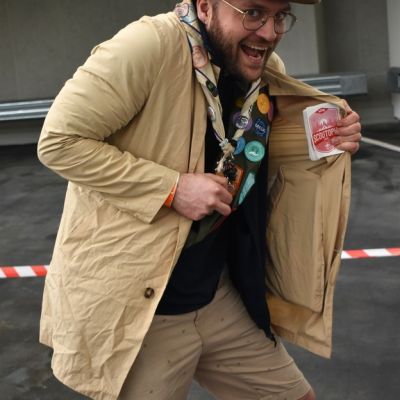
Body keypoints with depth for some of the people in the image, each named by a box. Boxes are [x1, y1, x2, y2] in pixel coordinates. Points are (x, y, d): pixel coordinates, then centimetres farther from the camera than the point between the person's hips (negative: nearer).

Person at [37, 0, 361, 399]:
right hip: (133, 306, -6)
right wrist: (173, 188, -25)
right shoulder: (152, 44, -21)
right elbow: (59, 142, -21)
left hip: (218, 296, 7)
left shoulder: (264, 70, 2)